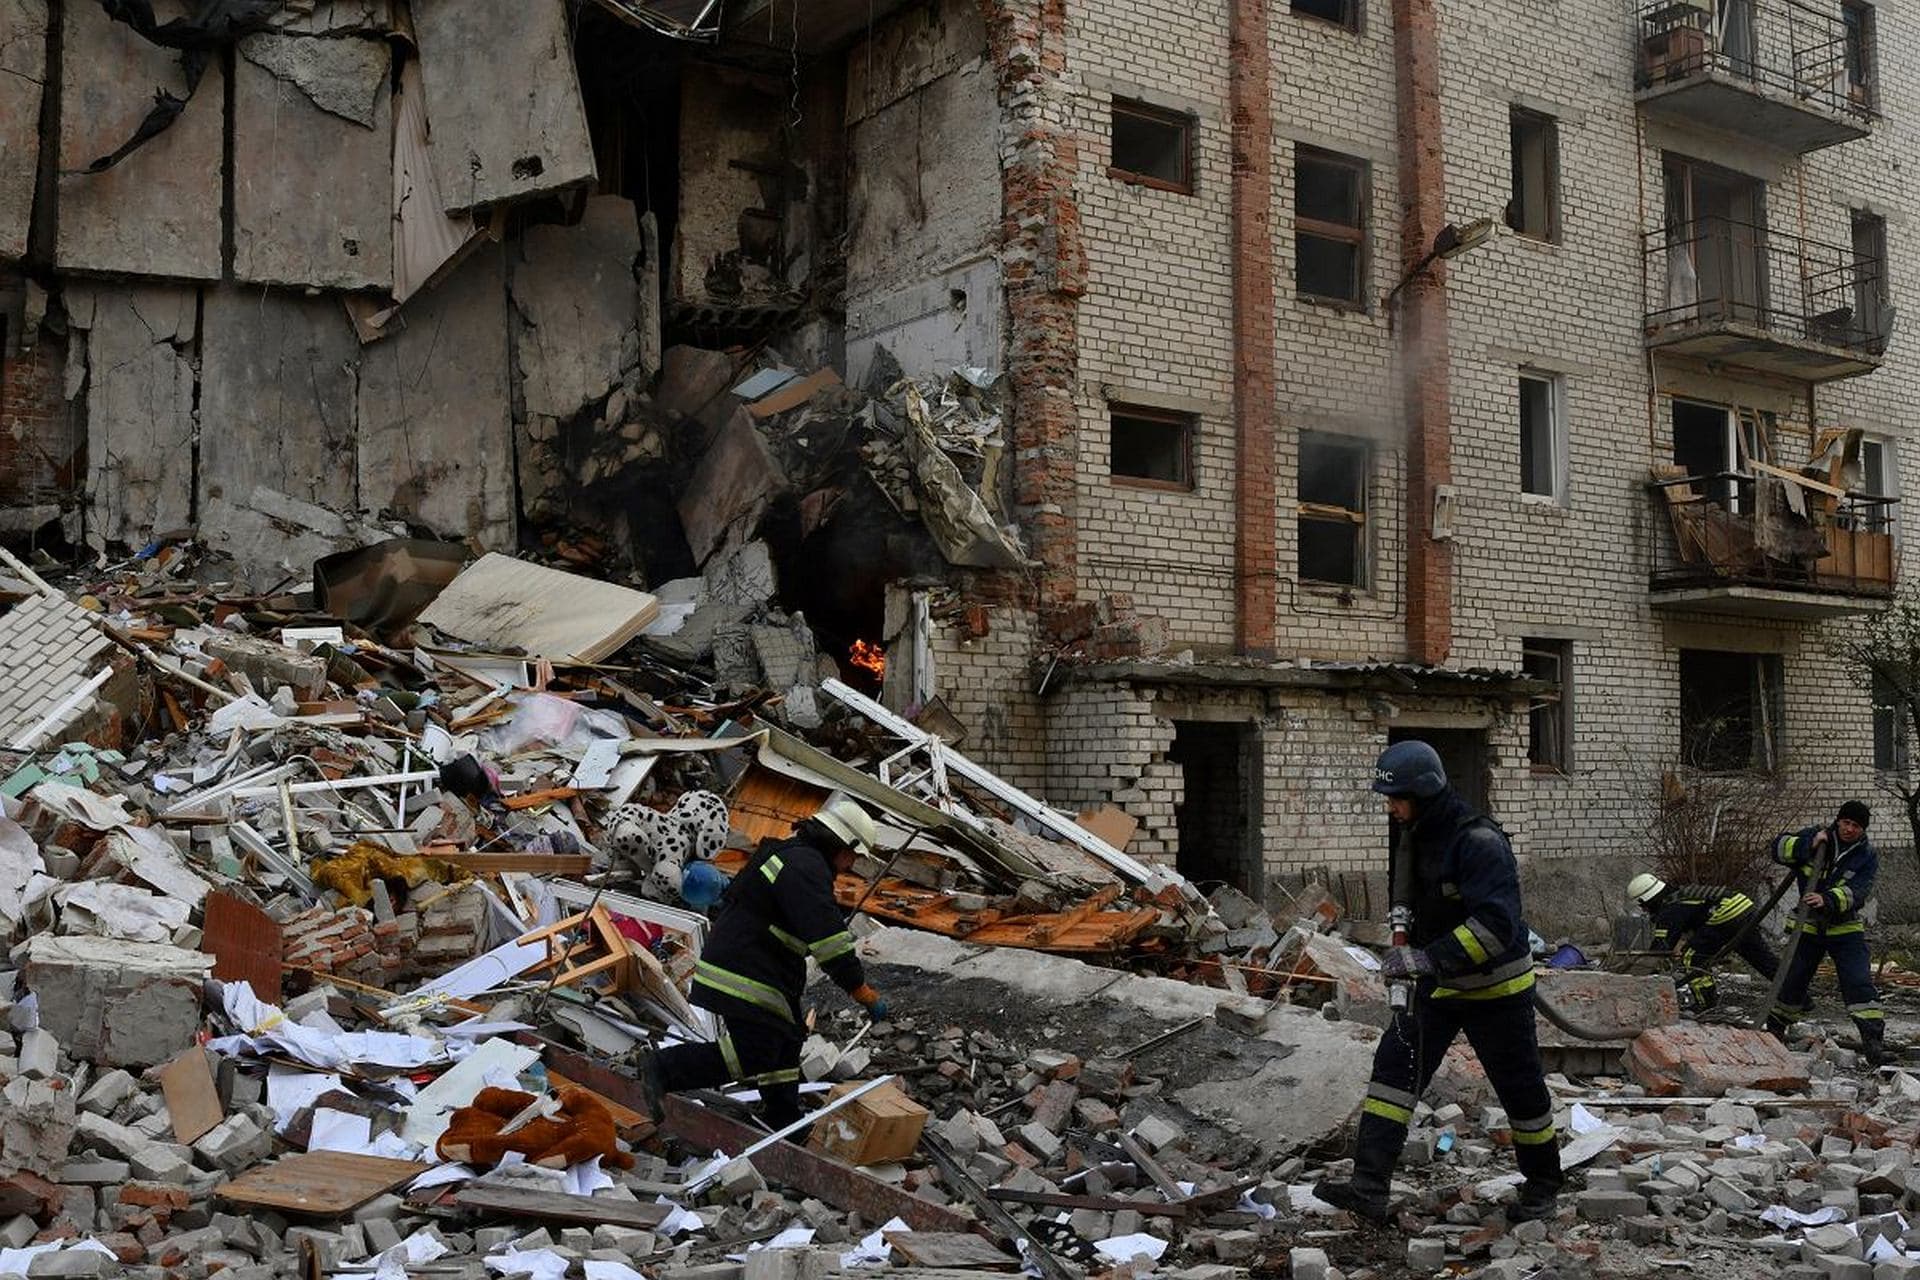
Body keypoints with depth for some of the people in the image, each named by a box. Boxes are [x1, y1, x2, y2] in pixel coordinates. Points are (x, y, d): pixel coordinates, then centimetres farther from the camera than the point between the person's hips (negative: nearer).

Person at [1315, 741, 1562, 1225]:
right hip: (1439, 983, 7)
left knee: (1520, 1088, 9)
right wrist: (1406, 954, 6)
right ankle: (1370, 1187, -6)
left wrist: (1428, 958, -36)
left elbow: (1496, 926, -34)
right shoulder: (1416, 836, 1)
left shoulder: (1480, 842, -26)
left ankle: (1543, 1187, 32)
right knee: (1395, 1066, -4)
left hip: (1495, 989, -7)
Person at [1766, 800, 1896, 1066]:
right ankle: (1774, 1031, 26)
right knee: (1792, 981, 7)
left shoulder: (1867, 857, -7)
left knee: (1860, 984, -13)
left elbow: (1856, 892, -21)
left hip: (1846, 928, -1)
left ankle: (1874, 1041, -12)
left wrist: (1827, 900, -38)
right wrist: (1808, 845, -22)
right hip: (1808, 926, 1)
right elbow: (1779, 849, -7)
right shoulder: (1815, 836, -1)